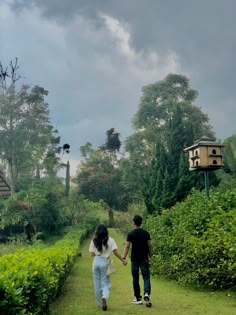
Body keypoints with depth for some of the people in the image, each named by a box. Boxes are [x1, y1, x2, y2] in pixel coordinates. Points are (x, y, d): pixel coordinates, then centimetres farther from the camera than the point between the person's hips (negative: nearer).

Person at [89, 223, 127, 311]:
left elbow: (92, 254, 0)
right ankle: (104, 297, -23)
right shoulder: (110, 240, -4)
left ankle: (100, 303, 22)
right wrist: (123, 260, 2)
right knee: (106, 283, 6)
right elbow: (115, 252, -8)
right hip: (105, 262, -2)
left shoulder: (94, 241, -1)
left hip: (96, 262, 2)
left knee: (97, 283, 14)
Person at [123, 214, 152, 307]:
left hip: (134, 259, -1)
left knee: (135, 279, 8)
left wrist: (124, 258, -8)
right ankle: (146, 293, -18)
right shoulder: (146, 233, 1)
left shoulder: (131, 234, -7)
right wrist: (150, 257, 13)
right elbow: (149, 246, 4)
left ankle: (138, 298, 14)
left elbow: (127, 247, -11)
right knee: (146, 277, 4)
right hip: (144, 259, 2)